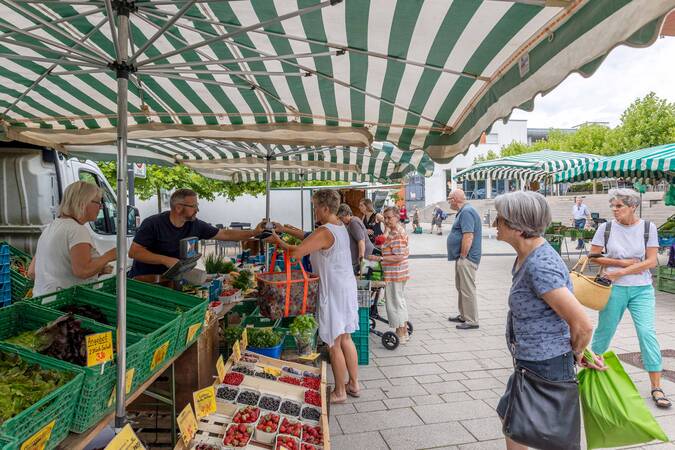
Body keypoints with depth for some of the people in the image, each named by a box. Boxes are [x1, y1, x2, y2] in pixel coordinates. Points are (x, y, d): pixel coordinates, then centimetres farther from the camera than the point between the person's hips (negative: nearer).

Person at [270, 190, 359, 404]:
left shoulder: (324, 232, -21)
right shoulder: (341, 226, 8)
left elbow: (295, 252, -25)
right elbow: (309, 237, 16)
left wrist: (278, 241, -7)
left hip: (333, 292, -9)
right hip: (347, 288, 9)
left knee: (334, 344, 5)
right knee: (346, 338, 19)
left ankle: (340, 392, 20)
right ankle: (353, 384, 32)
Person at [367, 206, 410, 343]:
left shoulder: (396, 234, -20)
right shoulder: (400, 231, 13)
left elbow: (399, 257, -25)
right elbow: (405, 253, 19)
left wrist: (379, 258, -24)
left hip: (394, 274, -11)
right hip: (399, 273, 11)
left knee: (394, 302, -1)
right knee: (400, 301, 19)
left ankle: (400, 335, 8)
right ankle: (404, 331, 30)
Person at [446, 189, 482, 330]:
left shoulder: (467, 212, -17)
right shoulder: (463, 211, 17)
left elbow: (468, 236, -25)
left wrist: (462, 256, -20)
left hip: (466, 259, -11)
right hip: (462, 258, 11)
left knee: (467, 289, -4)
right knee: (461, 287, 19)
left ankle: (472, 321, 4)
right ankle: (463, 315, 30)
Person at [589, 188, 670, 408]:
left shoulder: (647, 228, -2)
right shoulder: (606, 227, -2)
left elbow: (651, 261, -6)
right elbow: (593, 256, -1)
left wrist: (621, 272, -16)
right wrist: (622, 262, -11)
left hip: (642, 289, 0)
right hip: (614, 289, 0)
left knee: (647, 332, -6)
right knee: (605, 330, 10)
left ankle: (656, 387, 4)